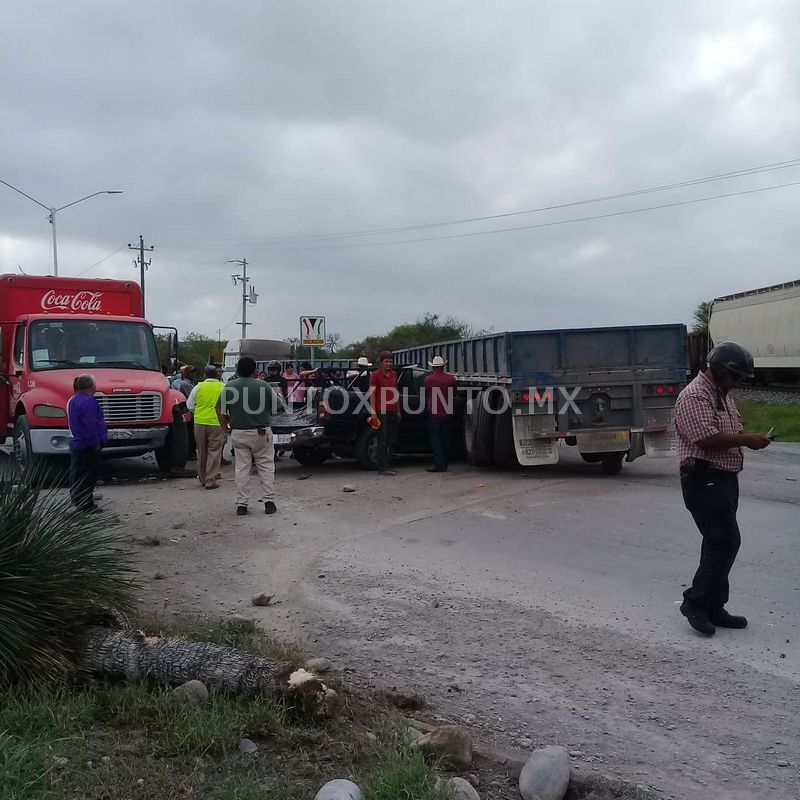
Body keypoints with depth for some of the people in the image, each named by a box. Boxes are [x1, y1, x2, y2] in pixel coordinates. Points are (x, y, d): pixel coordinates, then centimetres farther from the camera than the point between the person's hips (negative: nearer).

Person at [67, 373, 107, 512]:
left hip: (75, 442, 10)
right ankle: (86, 504, -1)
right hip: (88, 445, -10)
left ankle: (77, 499, 28)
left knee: (76, 472, 17)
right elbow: (90, 424, -24)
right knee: (89, 473, -4)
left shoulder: (73, 400, 13)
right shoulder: (88, 401, -20)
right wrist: (96, 443, -18)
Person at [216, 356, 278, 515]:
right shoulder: (264, 386, -7)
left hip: (238, 433, 2)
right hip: (261, 432, -2)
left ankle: (241, 504, 7)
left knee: (242, 468, 7)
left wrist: (225, 428, 5)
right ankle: (269, 501, 5)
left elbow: (220, 410, -4)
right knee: (266, 467, 8)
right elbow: (274, 408, 1)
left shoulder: (229, 387, -3)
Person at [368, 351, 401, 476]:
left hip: (393, 412, 7)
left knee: (391, 440, 9)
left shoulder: (394, 374, 15)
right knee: (383, 440, -6)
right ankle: (382, 468, -6)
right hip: (381, 412, -7)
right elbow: (372, 394, -10)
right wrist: (373, 412, -18)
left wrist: (398, 411, 17)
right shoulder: (375, 375, -4)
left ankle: (388, 466, 15)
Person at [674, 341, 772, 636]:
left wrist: (749, 439, 6)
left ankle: (713, 608, 20)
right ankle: (695, 603, -3)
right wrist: (746, 440, -17)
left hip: (725, 478, 10)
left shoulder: (723, 395, 18)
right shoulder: (694, 396, -15)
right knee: (726, 541, -13)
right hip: (704, 479, -10)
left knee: (720, 543, 12)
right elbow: (707, 439, -25)